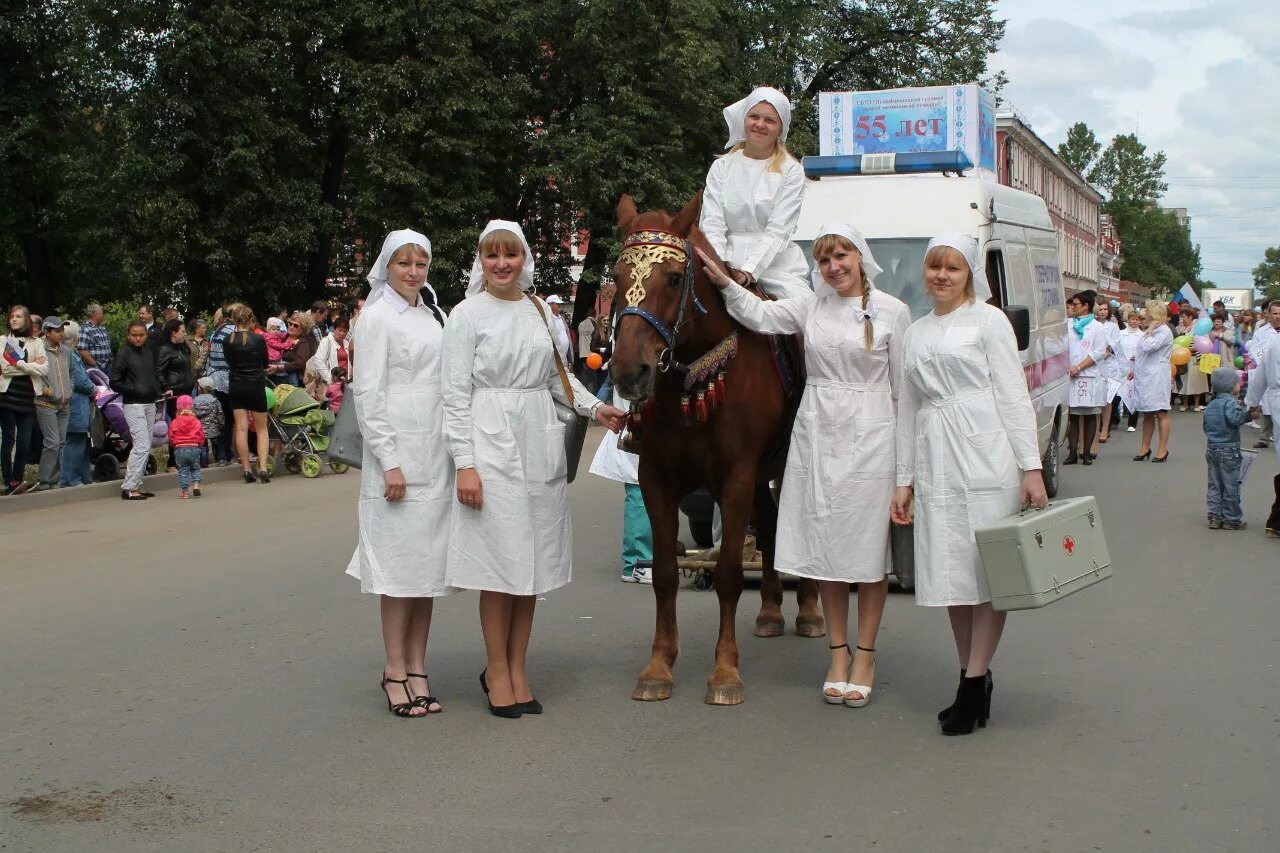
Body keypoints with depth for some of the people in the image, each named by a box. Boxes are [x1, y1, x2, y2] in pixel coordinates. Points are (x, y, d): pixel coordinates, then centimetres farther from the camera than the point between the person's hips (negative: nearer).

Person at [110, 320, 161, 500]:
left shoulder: (149, 351, 11)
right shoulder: (123, 354, -7)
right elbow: (115, 382, -9)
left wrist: (157, 389, 11)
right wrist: (136, 390, -14)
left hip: (150, 404, 7)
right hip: (133, 405, -7)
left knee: (146, 447, 8)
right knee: (142, 445, -14)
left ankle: (136, 485, 15)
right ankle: (128, 488, -11)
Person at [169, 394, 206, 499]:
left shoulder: (174, 423, 0)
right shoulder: (196, 422, 0)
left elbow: (171, 438, 4)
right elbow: (201, 437, 5)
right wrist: (199, 445, 23)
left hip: (179, 449, 0)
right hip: (194, 448, 0)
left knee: (183, 470, 8)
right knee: (195, 468, 18)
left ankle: (185, 491, 4)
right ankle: (196, 484, -2)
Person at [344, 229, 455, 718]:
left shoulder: (435, 317, 14)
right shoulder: (379, 318, -6)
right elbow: (367, 395, -11)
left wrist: (458, 453, 12)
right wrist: (389, 462, -16)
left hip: (437, 456, 7)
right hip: (399, 454, -7)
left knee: (429, 560, 8)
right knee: (401, 558, -3)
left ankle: (417, 667, 15)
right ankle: (395, 670, 6)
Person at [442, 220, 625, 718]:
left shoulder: (541, 311, 10)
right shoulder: (468, 315, -4)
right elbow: (456, 395, -7)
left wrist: (596, 408, 2)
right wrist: (465, 464, -14)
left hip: (541, 445, 5)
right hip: (493, 444, -5)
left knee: (533, 561, 8)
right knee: (501, 560, -3)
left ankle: (517, 668, 18)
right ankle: (497, 670, 11)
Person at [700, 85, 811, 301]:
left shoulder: (791, 171, 3)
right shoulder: (722, 167, 10)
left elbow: (778, 230, -6)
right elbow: (711, 223, 2)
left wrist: (749, 270, -20)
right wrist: (720, 265, -16)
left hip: (776, 263, -1)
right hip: (728, 261, 1)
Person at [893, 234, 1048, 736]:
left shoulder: (988, 320, 3)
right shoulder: (916, 333, 18)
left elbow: (1013, 396, -3)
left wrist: (1031, 468, -10)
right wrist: (902, 481, 15)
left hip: (984, 457, -5)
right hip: (935, 465, 6)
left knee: (988, 571, -4)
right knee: (951, 575, 5)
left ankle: (974, 684, -2)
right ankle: (974, 679, 14)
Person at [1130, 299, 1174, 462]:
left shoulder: (1164, 331, -11)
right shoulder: (1151, 331, 17)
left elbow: (1147, 347, -24)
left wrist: (1150, 330, -12)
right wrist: (1134, 369, 23)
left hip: (1156, 377, -9)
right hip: (1144, 376, 9)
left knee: (1161, 413, -3)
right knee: (1147, 414, 12)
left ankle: (1162, 449, 0)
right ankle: (1145, 447, 17)